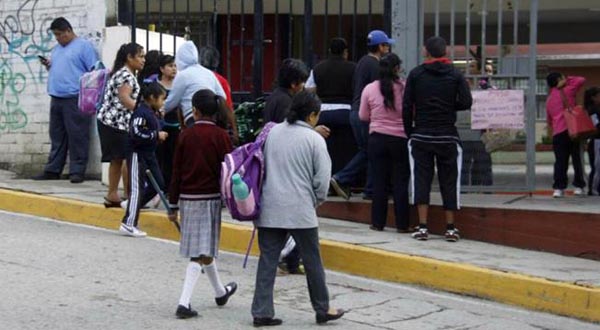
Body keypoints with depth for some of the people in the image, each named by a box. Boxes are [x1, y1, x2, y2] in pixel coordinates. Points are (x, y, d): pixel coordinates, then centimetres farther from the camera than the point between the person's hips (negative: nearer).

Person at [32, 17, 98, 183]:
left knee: (77, 136, -5)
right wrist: (48, 65, 8)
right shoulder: (57, 49, 21)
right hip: (56, 99, 8)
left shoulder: (84, 46, -2)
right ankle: (52, 170, 14)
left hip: (75, 99, -8)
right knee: (57, 137, 10)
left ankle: (77, 171, -3)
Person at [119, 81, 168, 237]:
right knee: (137, 188, -7)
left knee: (158, 184, 11)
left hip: (149, 153, 10)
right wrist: (156, 135, -20)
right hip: (137, 154, -10)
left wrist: (159, 135, 5)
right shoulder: (141, 112, -19)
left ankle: (133, 206, 24)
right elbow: (136, 133, -27)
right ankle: (128, 224, -3)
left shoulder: (152, 112, 10)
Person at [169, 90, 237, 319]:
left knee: (204, 247, 16)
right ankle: (184, 302, -7)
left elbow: (177, 171, 2)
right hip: (209, 197, -3)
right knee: (201, 252, 0)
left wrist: (173, 203, 8)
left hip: (187, 197, 3)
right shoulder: (220, 136, -6)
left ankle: (220, 292, 32)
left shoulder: (186, 135, 0)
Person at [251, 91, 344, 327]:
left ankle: (262, 311, 3)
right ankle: (322, 310, 20)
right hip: (300, 210, -4)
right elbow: (322, 179, -6)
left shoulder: (271, 133, 7)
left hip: (269, 208, 4)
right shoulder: (314, 139, -6)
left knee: (268, 261, 6)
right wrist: (317, 201, 11)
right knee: (312, 261, 9)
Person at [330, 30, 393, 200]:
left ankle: (340, 179, 7)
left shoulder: (362, 62, 15)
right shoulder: (374, 65, -14)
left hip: (355, 111, 9)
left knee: (364, 151, 15)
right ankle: (371, 191, 5)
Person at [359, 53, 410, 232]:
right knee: (401, 182, 4)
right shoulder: (405, 88, -10)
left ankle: (378, 222, 9)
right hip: (400, 138, -2)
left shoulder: (369, 89, -3)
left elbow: (363, 116, 6)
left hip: (377, 138, 2)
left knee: (379, 181, 7)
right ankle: (402, 224, 4)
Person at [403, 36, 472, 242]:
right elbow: (466, 102, -6)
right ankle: (450, 228, 6)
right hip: (447, 136, 0)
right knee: (449, 180, 6)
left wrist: (409, 131, 9)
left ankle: (422, 227, -4)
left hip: (421, 135, 0)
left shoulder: (415, 74, 2)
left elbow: (406, 107, 0)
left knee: (421, 179, 3)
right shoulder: (455, 75, 1)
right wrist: (449, 106, 13)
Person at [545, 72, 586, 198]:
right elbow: (581, 80, 6)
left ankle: (558, 188, -2)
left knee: (560, 161, 4)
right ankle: (578, 186, 4)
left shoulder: (549, 99, 18)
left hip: (557, 134, 5)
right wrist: (567, 80, 14)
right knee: (578, 159, 3)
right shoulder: (566, 91, 0)